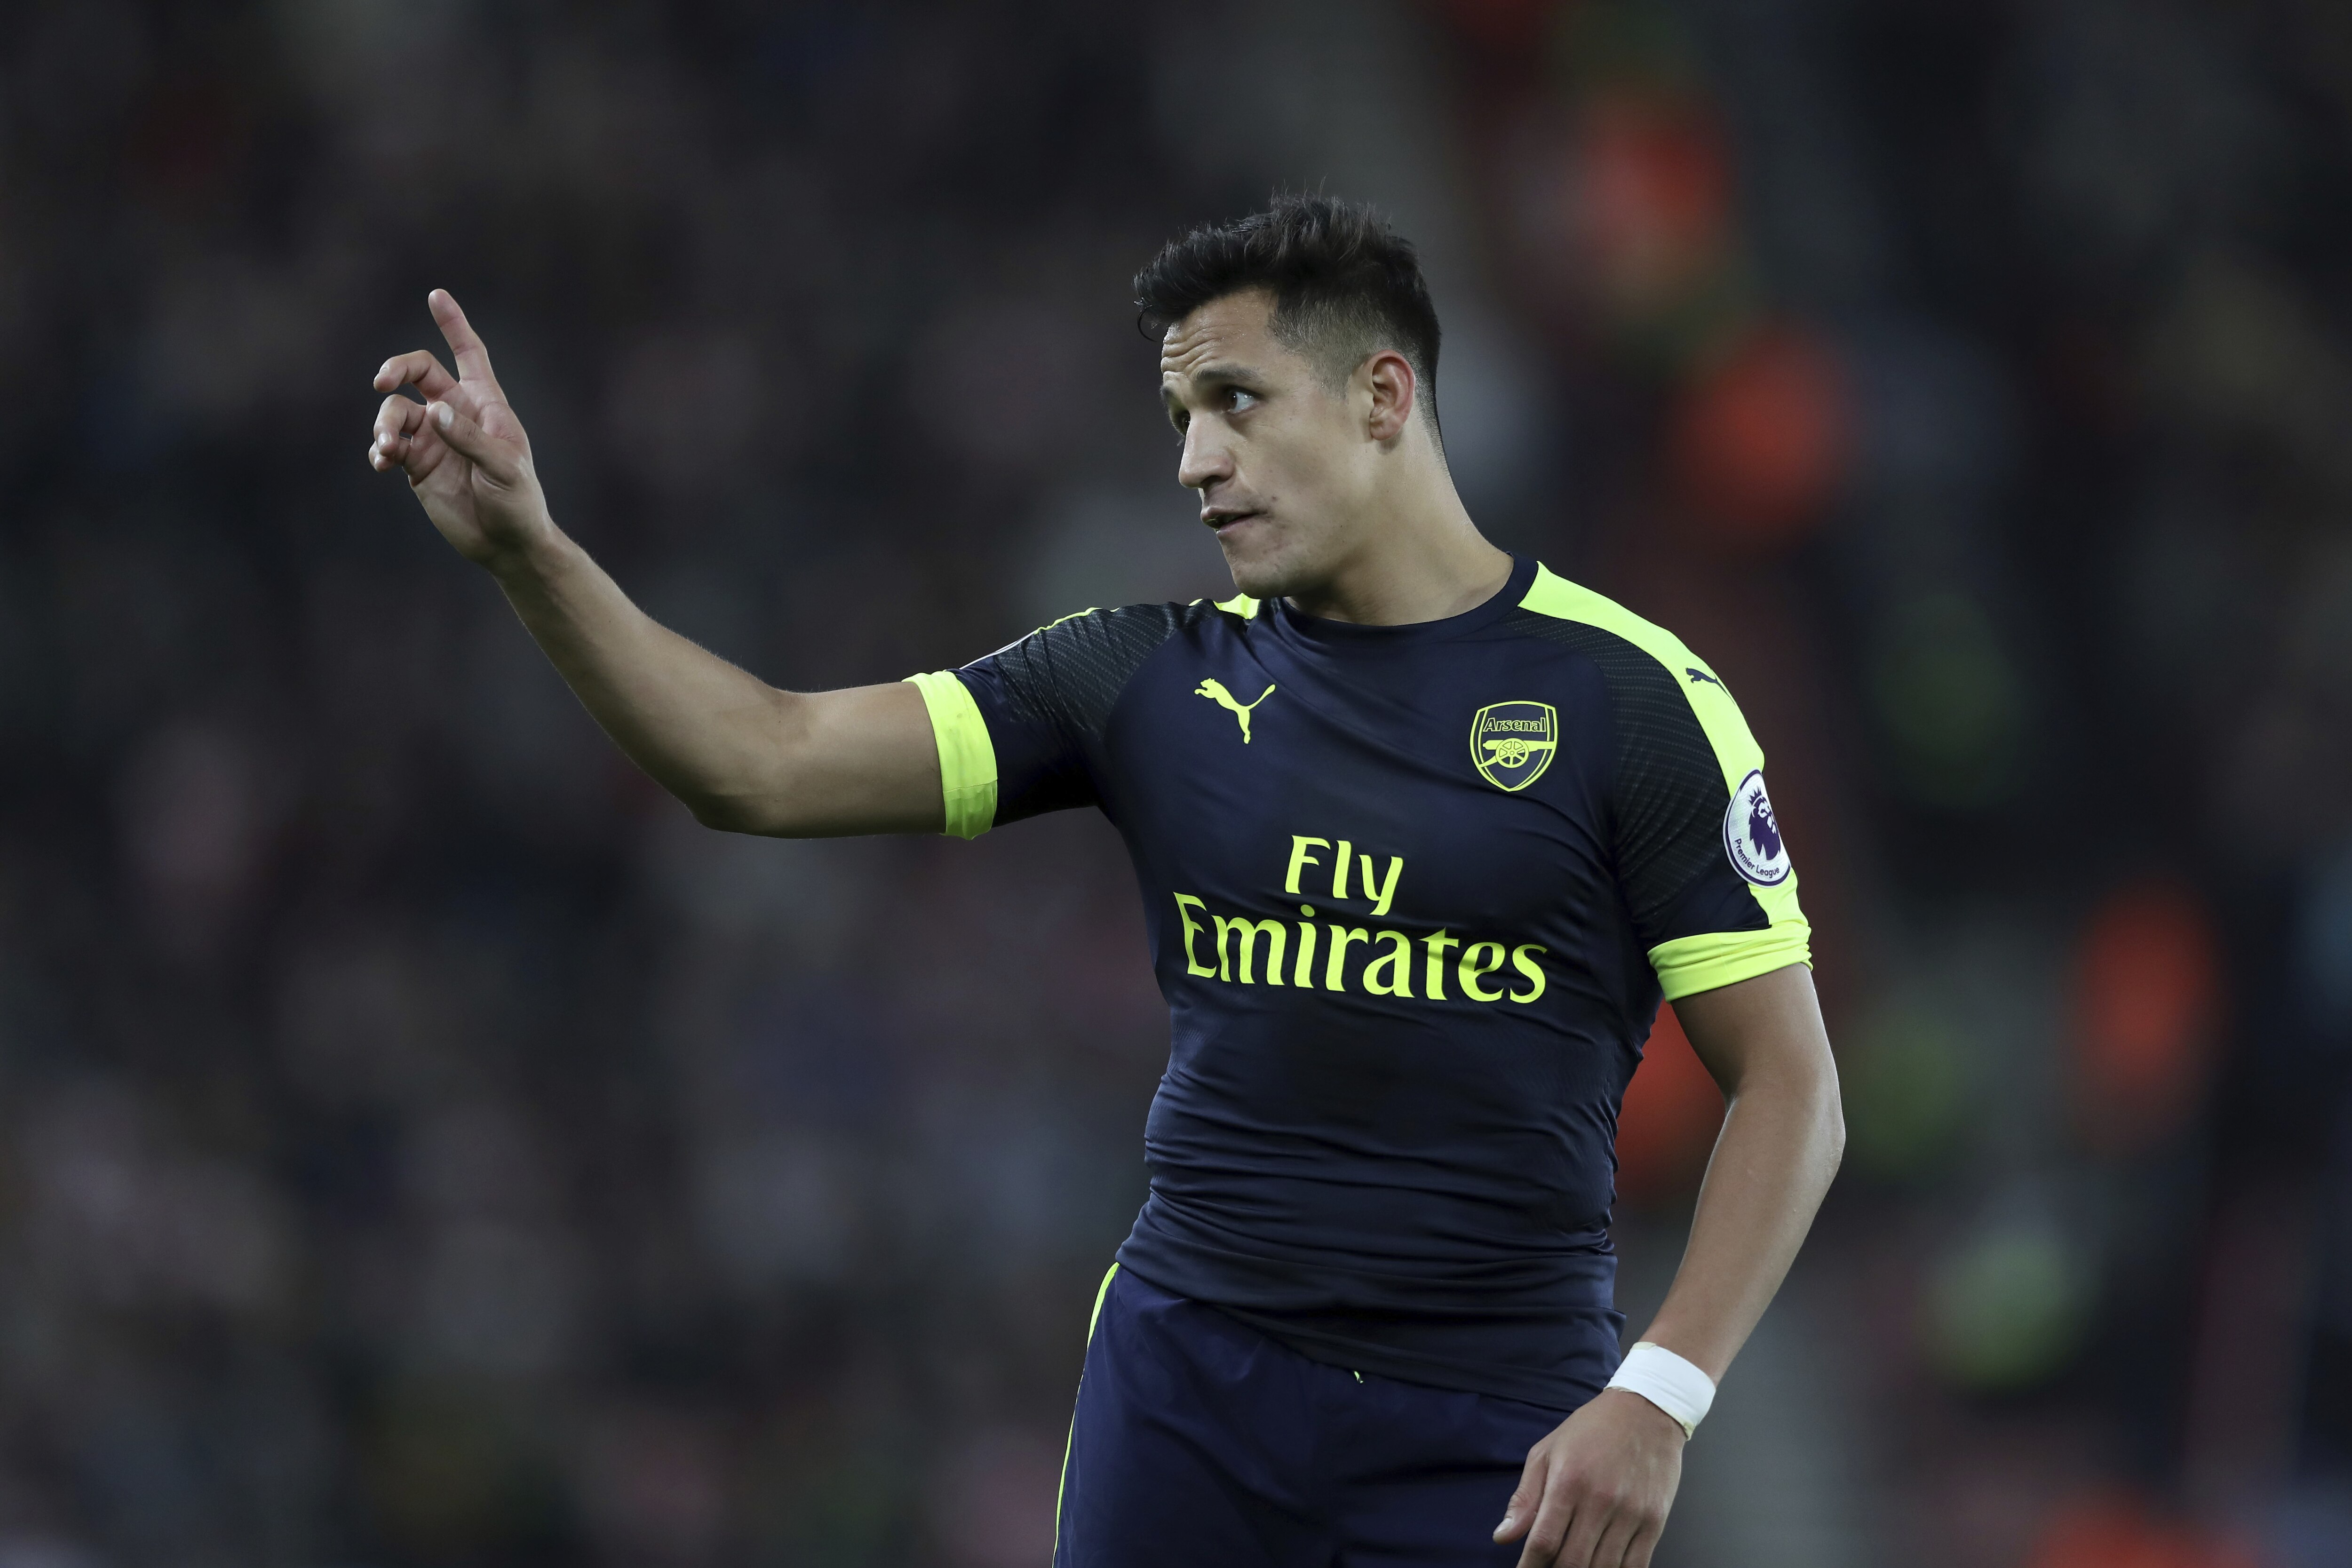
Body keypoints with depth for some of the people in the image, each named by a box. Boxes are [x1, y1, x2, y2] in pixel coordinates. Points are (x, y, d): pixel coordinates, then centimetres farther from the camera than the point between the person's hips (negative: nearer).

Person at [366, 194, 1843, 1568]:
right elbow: (770, 762, 1)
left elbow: (1790, 1084, -4)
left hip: (1493, 1437, -3)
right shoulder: (1153, 680, 6)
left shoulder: (1630, 697, -5)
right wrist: (530, 548, -11)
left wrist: (1658, 1398, -14)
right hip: (1189, 1386, 3)